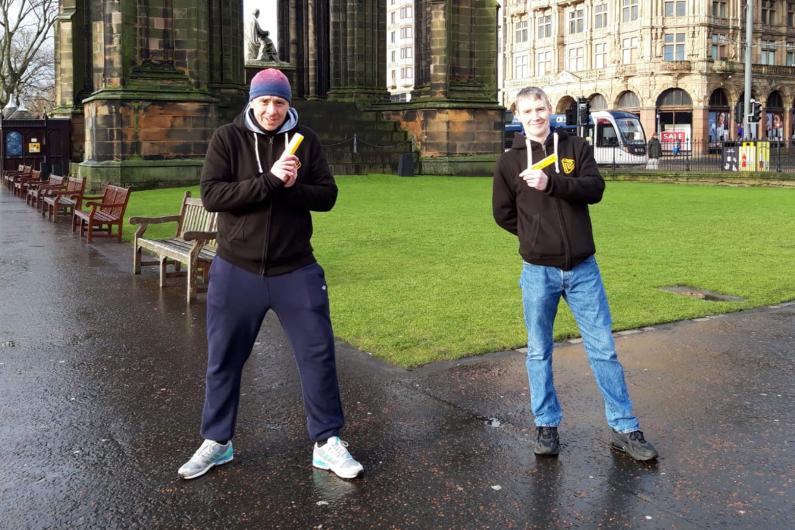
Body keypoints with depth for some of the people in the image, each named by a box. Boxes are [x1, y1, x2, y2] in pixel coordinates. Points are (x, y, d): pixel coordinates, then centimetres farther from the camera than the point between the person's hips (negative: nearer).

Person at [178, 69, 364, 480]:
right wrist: (268, 180, -23)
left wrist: (292, 187, -20)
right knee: (223, 359, 10)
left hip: (296, 270, 1)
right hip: (236, 271, 0)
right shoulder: (227, 138, -3)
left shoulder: (305, 140, 1)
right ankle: (216, 442, 29)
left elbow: (327, 196, -1)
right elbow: (212, 195, -14)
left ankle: (327, 442, 17)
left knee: (318, 353, 2)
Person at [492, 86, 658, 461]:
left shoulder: (576, 148, 4)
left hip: (583, 268, 0)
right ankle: (546, 425, 22)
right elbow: (503, 214, 10)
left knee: (603, 348, 4)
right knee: (539, 352, 8)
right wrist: (536, 235, 5)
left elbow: (595, 189, -12)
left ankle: (624, 429, 13)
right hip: (538, 272, 0)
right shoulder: (509, 161, 3)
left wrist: (551, 183, -25)